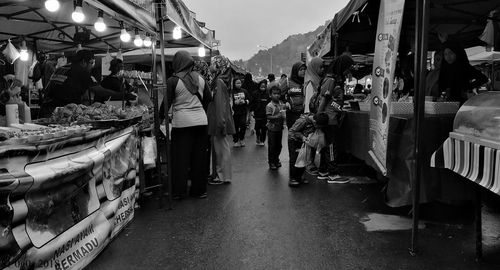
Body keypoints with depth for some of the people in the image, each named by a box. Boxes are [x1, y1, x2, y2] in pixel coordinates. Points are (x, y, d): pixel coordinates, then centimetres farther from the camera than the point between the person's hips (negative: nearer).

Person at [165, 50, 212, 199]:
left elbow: (166, 103, -5)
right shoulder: (200, 78, 7)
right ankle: (199, 190, 18)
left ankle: (179, 191, 11)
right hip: (201, 121, 4)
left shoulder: (173, 81, -6)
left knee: (181, 158, 5)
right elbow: (208, 98, 12)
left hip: (182, 123, -4)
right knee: (199, 157, 10)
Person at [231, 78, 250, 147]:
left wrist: (244, 101, -8)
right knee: (235, 127, 4)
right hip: (235, 112, -2)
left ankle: (241, 139, 19)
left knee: (243, 125, -5)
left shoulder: (244, 91, 7)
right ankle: (236, 141, 18)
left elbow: (249, 100, 10)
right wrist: (235, 102, -19)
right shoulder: (232, 92, -4)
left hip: (243, 111, 2)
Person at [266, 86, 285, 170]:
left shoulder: (281, 104, 5)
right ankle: (271, 162, 14)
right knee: (272, 146, 3)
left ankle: (276, 160, 30)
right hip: (272, 129, -5)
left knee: (279, 145, 14)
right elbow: (269, 117, -18)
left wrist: (283, 116, -4)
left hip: (280, 128, 5)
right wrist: (277, 116, -27)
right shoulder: (269, 106, -11)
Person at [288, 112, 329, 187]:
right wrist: (302, 136, -33)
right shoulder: (302, 121, -33)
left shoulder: (316, 123, -14)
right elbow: (291, 132, -26)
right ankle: (292, 179, 3)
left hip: (303, 141, 6)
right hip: (294, 141, -6)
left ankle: (300, 176, 17)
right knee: (294, 160, -4)